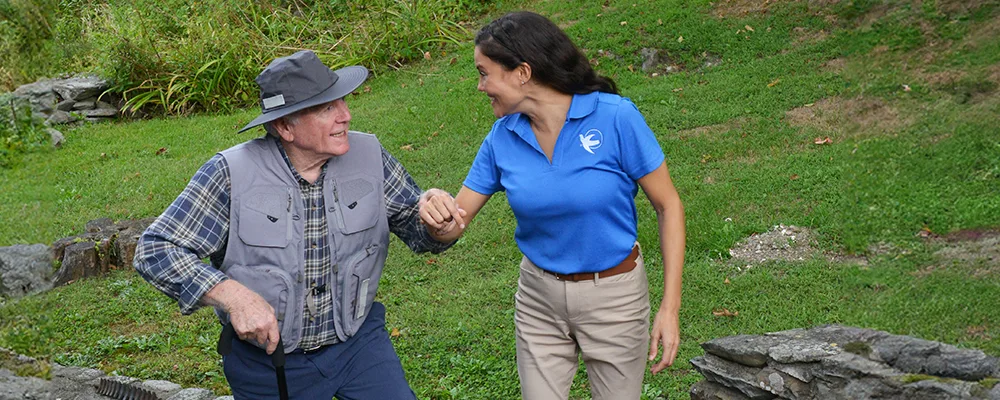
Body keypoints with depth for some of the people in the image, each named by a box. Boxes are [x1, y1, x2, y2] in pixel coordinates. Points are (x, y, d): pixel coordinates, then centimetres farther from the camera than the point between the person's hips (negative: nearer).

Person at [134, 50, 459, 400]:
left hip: (357, 341, 2)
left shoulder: (368, 156, -8)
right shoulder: (232, 173, -18)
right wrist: (233, 295, -31)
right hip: (265, 355, -2)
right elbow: (154, 251, -17)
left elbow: (415, 227, 1)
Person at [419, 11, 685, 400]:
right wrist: (438, 215, -27)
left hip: (613, 295, -3)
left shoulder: (615, 117, -20)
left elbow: (668, 206, -13)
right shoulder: (503, 137, -7)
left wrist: (670, 307, -17)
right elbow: (456, 223, -2)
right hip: (539, 296, 4)